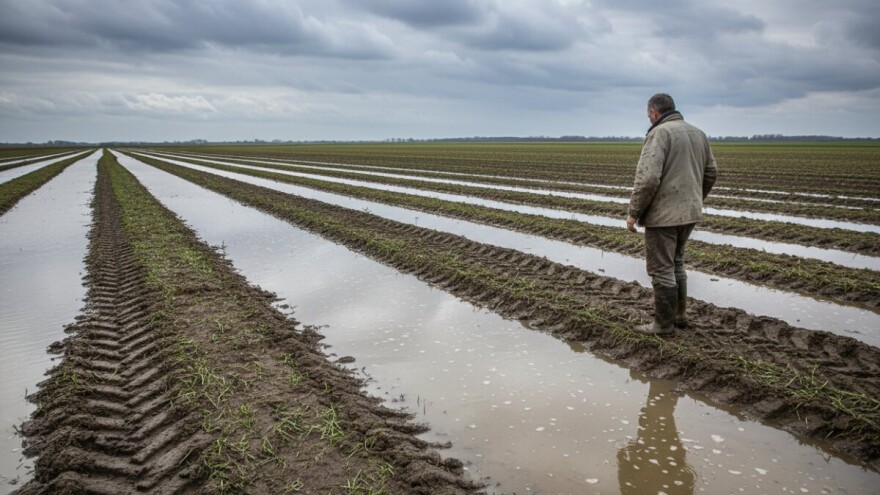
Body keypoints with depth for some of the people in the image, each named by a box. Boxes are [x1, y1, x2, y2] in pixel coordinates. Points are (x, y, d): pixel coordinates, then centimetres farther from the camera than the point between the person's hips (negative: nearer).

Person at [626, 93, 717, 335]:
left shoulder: (659, 133, -14)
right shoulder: (698, 133, 11)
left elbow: (647, 178, -23)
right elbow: (711, 172, 17)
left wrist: (634, 212, -14)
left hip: (664, 214, -8)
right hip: (689, 212, 8)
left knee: (661, 269, 2)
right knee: (676, 263, 22)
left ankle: (664, 323, 11)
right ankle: (679, 314, 29)